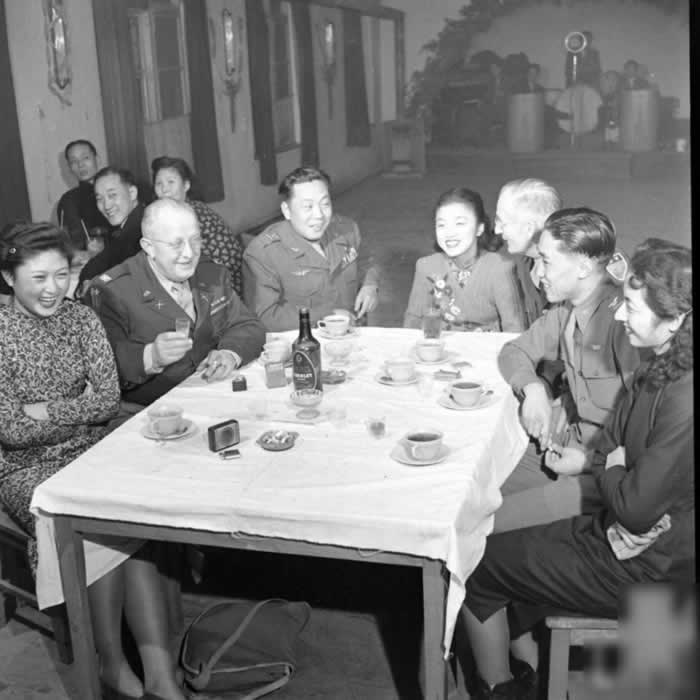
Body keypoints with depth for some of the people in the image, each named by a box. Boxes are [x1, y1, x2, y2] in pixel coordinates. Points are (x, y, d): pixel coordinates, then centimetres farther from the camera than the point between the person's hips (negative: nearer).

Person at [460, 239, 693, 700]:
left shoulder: (684, 401, -31)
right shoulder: (661, 369, 0)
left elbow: (636, 509, -27)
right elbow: (612, 447, 7)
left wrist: (611, 472, -8)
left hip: (644, 568, -9)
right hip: (617, 531, 9)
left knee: (477, 564, 2)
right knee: (499, 549, 12)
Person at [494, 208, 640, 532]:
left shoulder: (623, 320, -24)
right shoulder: (565, 311, 6)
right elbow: (515, 350, 18)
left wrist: (590, 459, -21)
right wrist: (533, 388, -3)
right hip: (564, 444, 8)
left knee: (494, 526, -17)